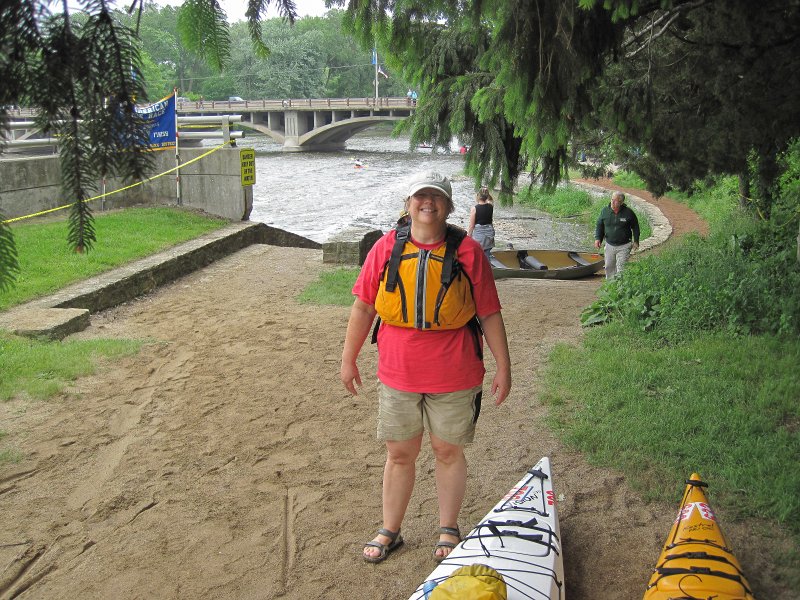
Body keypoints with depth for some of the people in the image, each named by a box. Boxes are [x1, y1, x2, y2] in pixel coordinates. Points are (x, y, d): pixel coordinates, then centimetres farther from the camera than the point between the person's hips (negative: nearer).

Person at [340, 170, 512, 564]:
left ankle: (448, 530, 30)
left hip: (453, 376, -1)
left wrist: (503, 367, -1)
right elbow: (363, 307, 6)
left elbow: (489, 314, -1)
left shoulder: (467, 251, -4)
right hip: (397, 373, 2)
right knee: (399, 453, 13)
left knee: (448, 451, 12)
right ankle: (390, 531, 29)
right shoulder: (387, 248, 0)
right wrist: (348, 359, 8)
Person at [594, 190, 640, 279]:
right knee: (609, 267, 12)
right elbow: (599, 225, 8)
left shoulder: (628, 213, -8)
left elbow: (635, 227, 4)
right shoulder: (605, 211, -2)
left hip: (624, 246, -3)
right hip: (610, 245, 4)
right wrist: (597, 238, -4)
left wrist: (636, 241, 0)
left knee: (621, 268, -7)